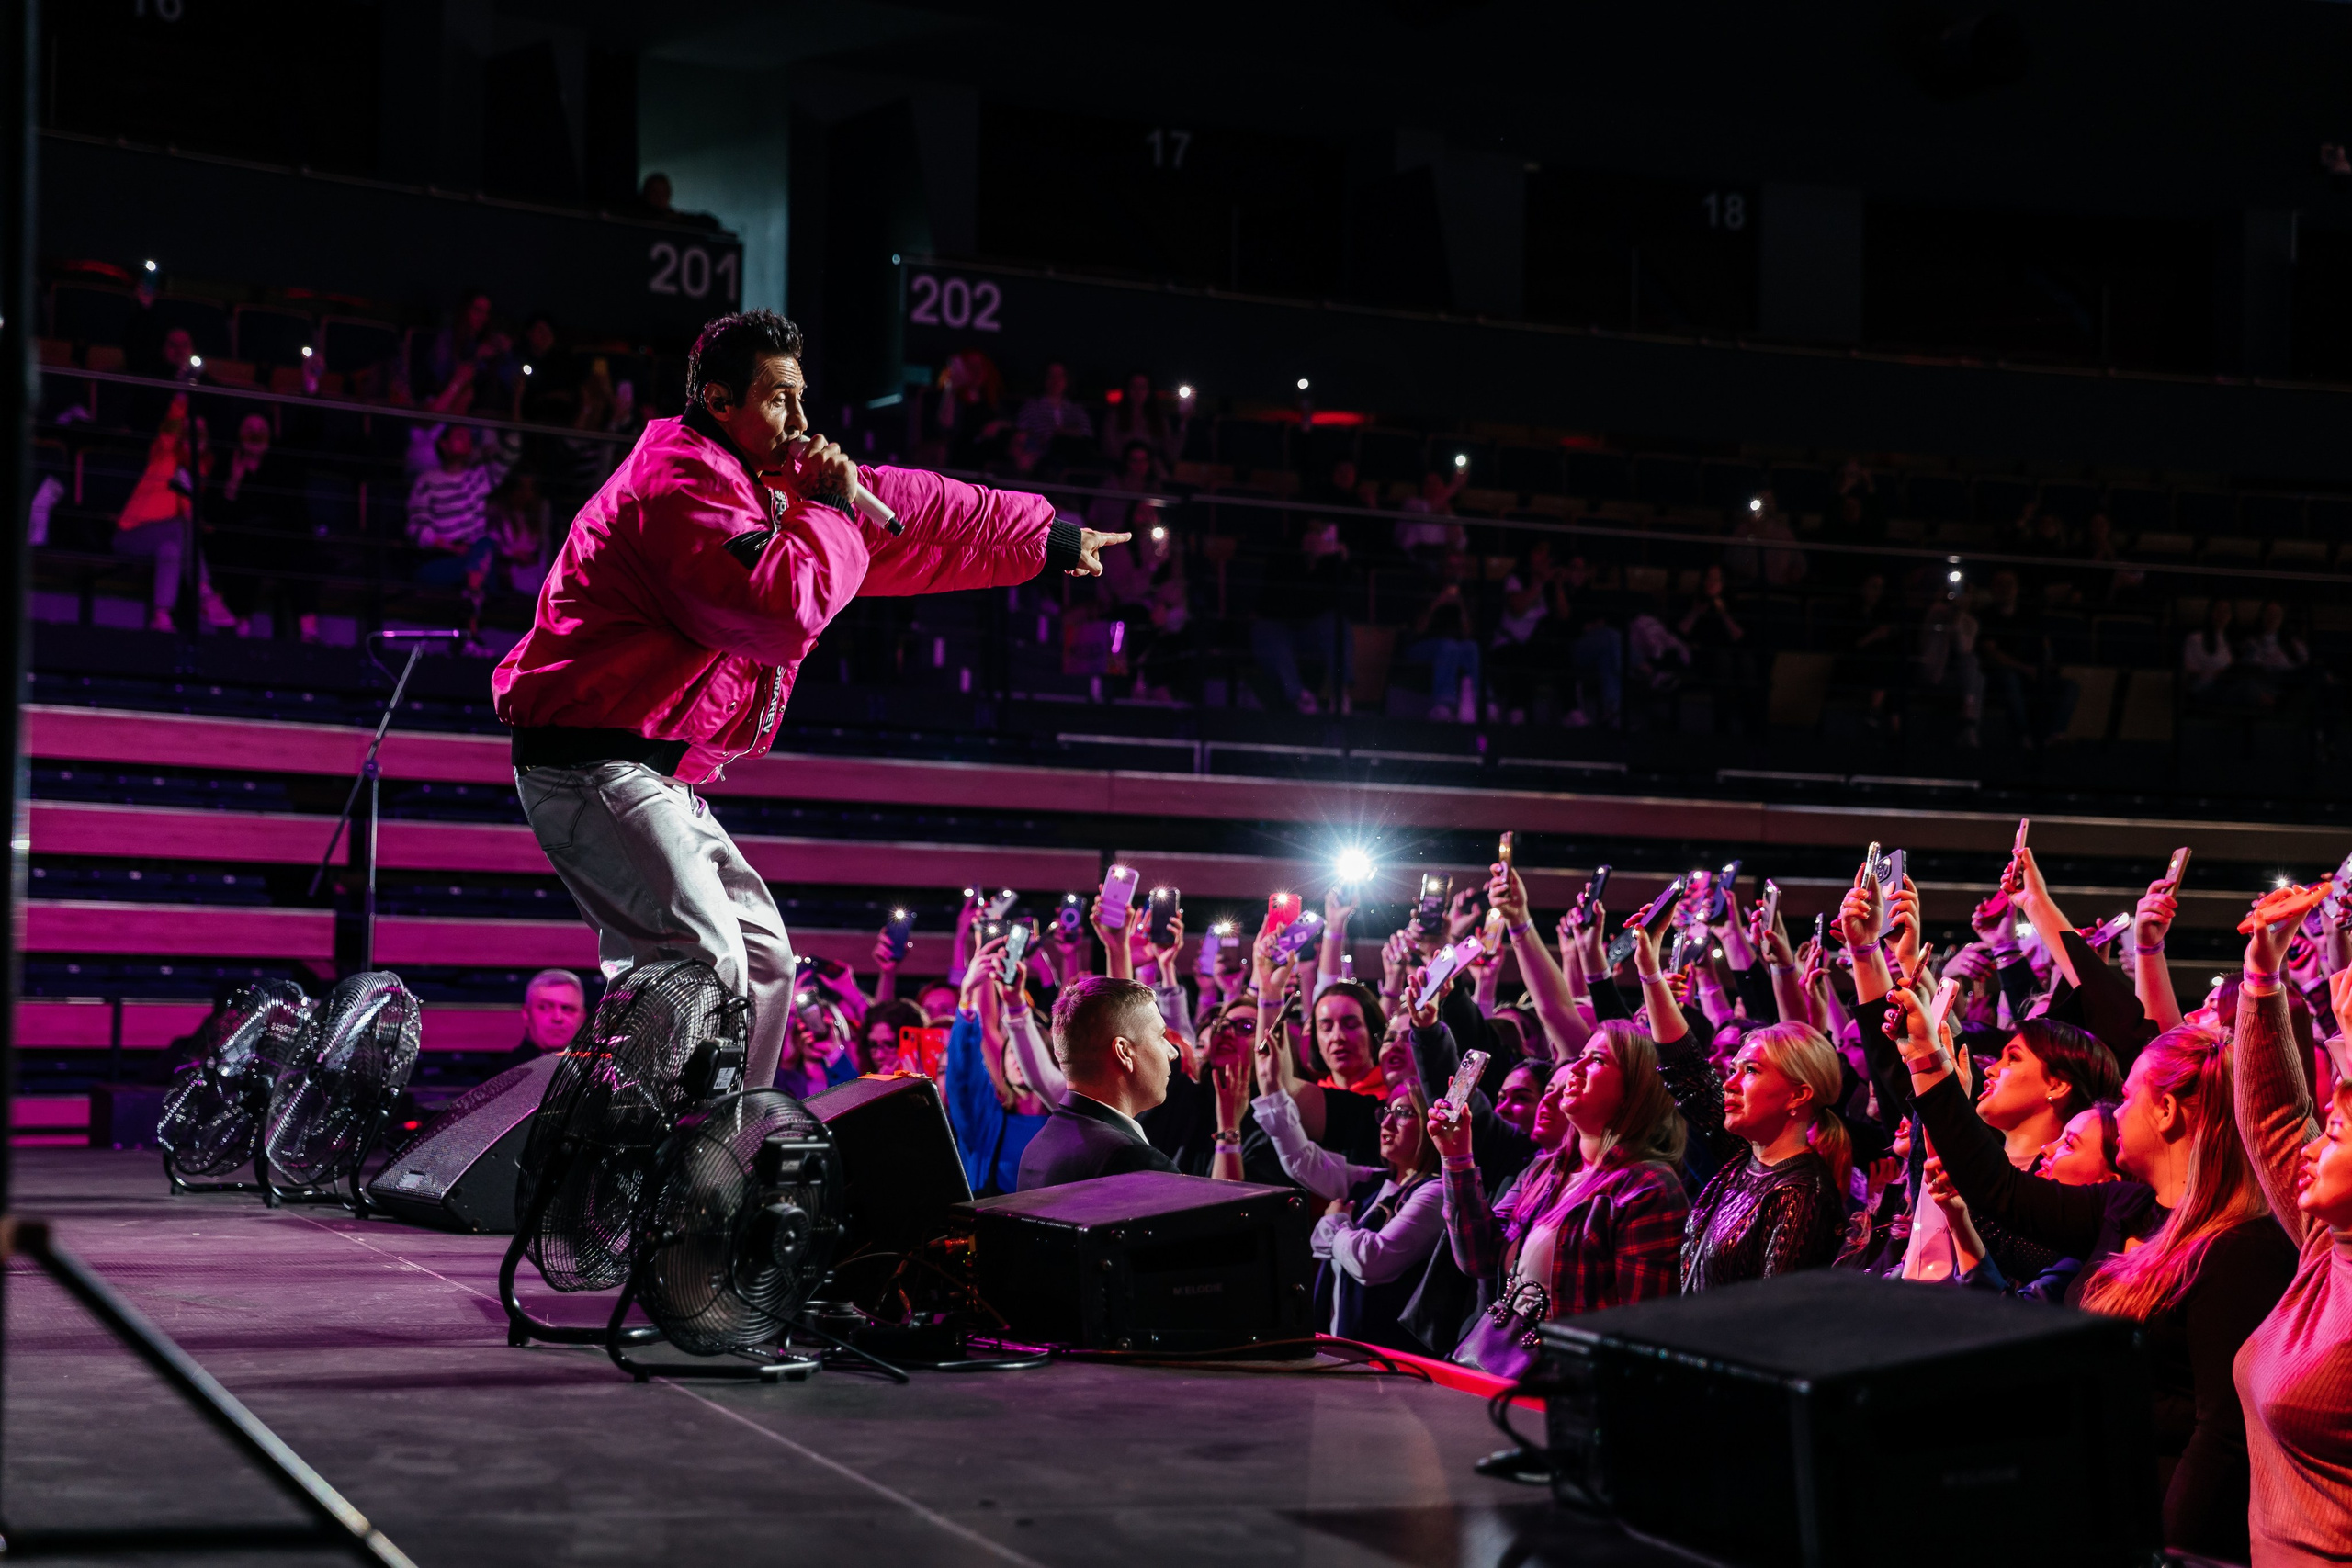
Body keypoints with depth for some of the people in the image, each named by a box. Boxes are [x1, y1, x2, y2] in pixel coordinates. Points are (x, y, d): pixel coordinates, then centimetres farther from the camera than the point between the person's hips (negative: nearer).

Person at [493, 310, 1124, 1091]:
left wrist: (1045, 537, 31)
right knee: (704, 960, -23)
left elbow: (901, 508, 26)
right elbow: (784, 608, -29)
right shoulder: (684, 481, -16)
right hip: (594, 762, -11)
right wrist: (829, 508, -13)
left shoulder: (764, 478, 17)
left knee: (761, 953, 13)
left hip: (655, 773, 11)